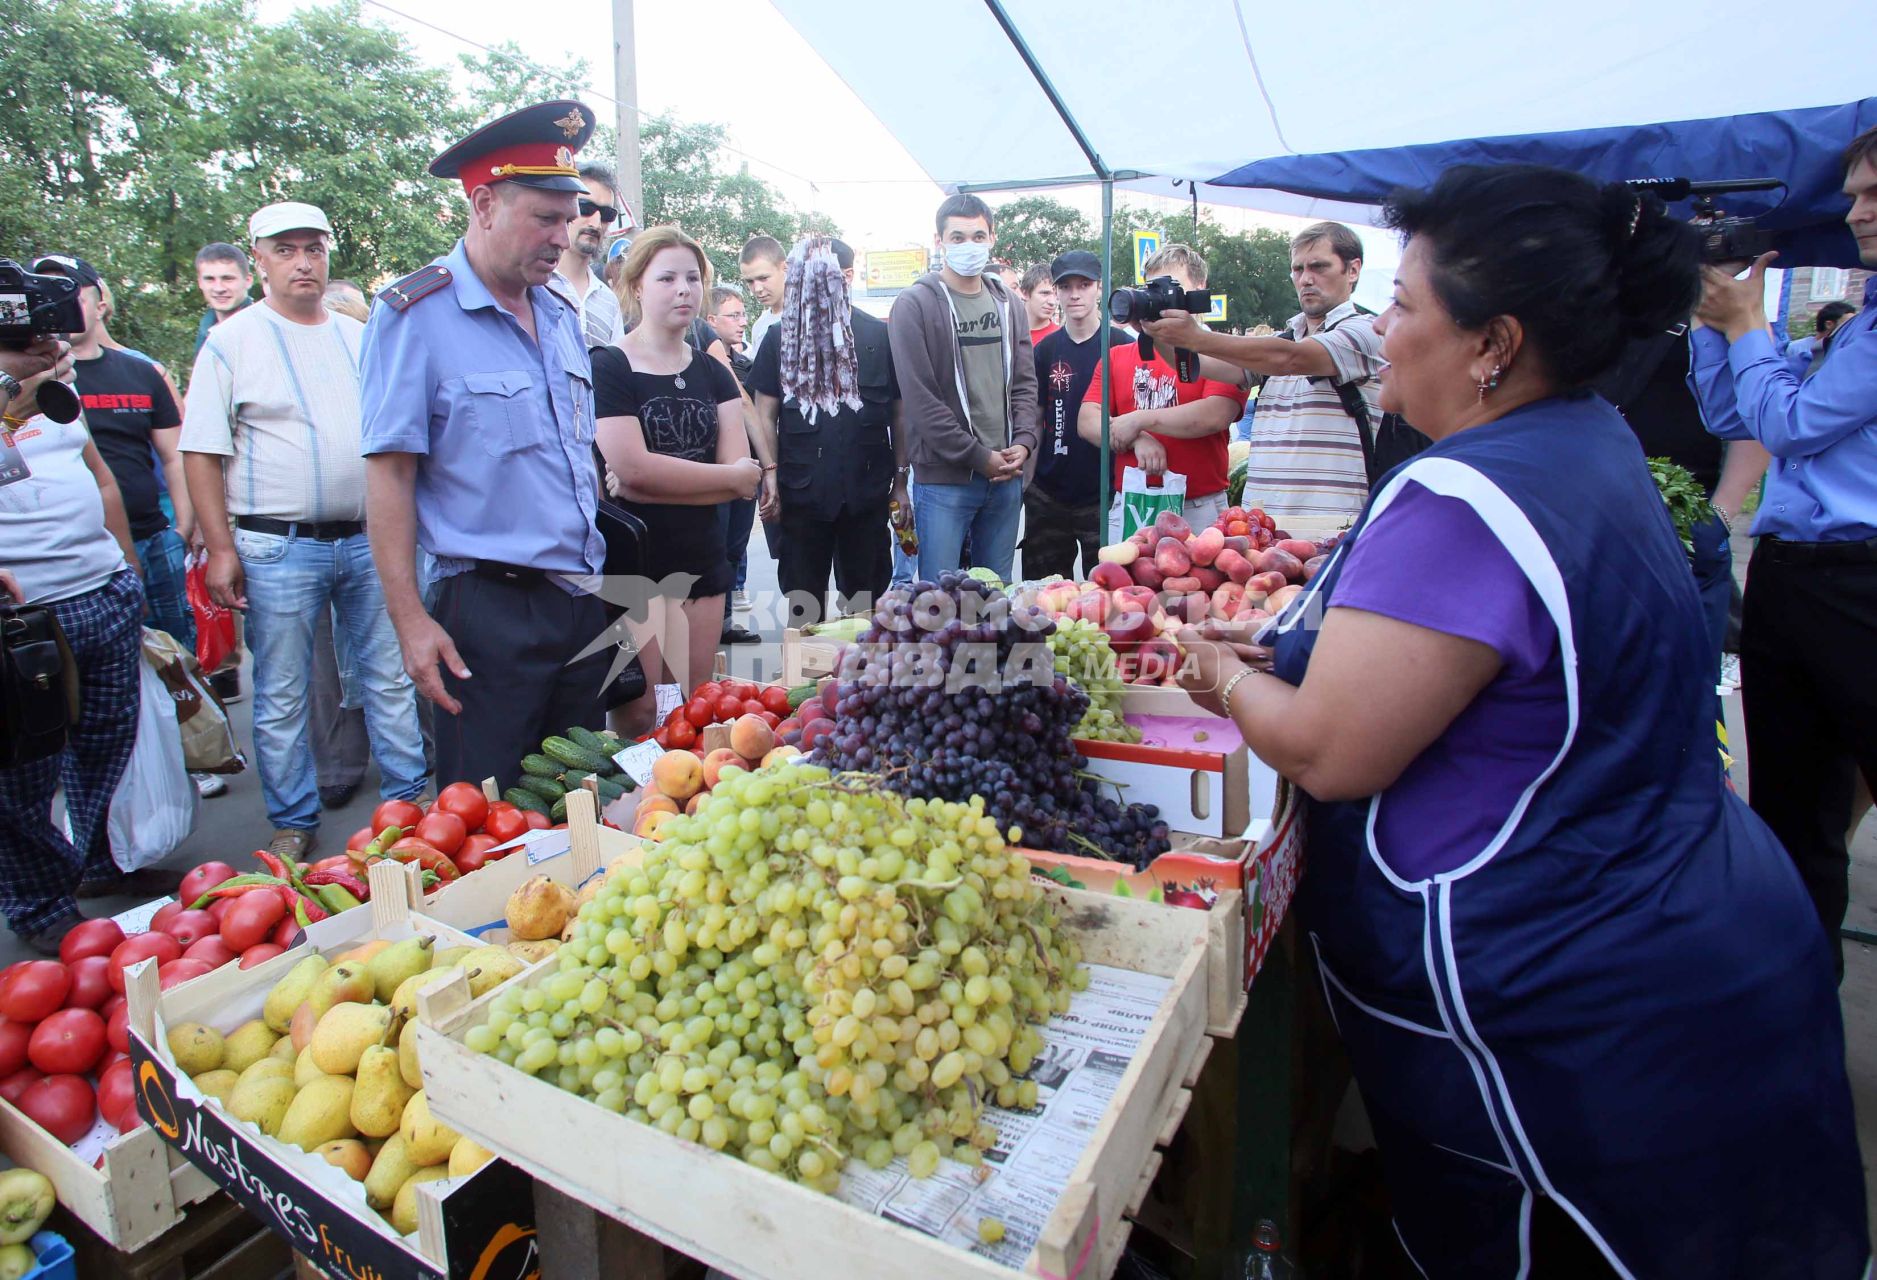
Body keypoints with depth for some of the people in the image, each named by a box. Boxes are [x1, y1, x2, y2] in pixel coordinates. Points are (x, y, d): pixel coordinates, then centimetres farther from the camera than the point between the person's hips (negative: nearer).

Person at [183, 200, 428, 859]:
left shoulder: (359, 337, 12)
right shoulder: (232, 341, 0)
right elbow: (201, 452, -3)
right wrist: (220, 548, -10)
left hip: (369, 540, 4)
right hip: (278, 549, -3)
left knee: (392, 679, 8)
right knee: (281, 698, 5)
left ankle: (408, 801, 20)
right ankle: (294, 825, 18)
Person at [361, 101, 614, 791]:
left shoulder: (561, 314, 14)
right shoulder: (416, 314, -7)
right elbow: (388, 472, -10)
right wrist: (410, 618, -15)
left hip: (583, 601, 7)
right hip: (488, 610, -6)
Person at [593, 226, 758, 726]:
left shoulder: (713, 374, 13)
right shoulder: (608, 367, -4)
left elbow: (745, 481, 1)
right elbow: (632, 467, -17)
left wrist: (659, 482, -13)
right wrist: (732, 476, -7)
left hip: (702, 558, 5)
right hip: (632, 560, -5)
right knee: (640, 712, -5)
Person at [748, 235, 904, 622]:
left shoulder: (879, 335, 3)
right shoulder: (781, 336, 4)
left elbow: (899, 412, 5)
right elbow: (765, 413, 3)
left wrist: (900, 479, 3)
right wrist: (771, 473, -7)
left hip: (867, 488, 0)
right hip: (800, 488, 0)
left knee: (865, 597, 9)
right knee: (803, 596, 10)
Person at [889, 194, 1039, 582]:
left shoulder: (1008, 302, 13)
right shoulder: (915, 304, -5)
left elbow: (1025, 381, 13)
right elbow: (920, 397, -11)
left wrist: (1023, 441, -5)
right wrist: (978, 456, -12)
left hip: (1006, 476, 5)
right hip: (944, 479, -5)